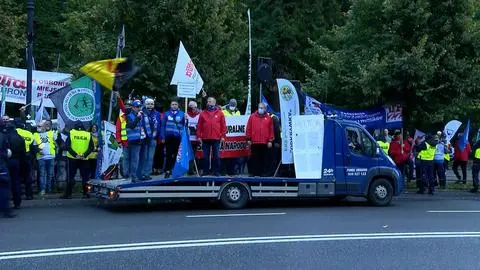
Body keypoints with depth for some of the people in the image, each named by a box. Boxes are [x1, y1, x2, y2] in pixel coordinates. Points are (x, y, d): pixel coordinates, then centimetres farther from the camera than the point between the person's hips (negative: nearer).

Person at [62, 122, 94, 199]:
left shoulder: (71, 133, 0)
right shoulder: (88, 134, 3)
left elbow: (67, 146, -7)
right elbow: (91, 147, -1)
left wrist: (75, 155, -9)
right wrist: (85, 155, -6)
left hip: (73, 158, -1)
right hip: (84, 159, 1)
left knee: (71, 176, 6)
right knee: (85, 177, 7)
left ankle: (68, 194, 6)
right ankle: (85, 194, 6)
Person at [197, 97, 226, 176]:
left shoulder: (220, 113, 5)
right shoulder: (203, 113, 8)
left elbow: (223, 125, 2)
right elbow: (199, 126, 6)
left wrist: (223, 136, -4)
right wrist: (199, 136, 0)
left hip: (216, 138, -1)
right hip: (205, 138, 2)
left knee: (216, 156, 3)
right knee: (205, 156, 5)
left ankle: (216, 171, 9)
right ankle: (206, 170, 12)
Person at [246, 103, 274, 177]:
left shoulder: (268, 118, 7)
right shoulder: (252, 117, 5)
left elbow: (271, 130, 5)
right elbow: (248, 128, 4)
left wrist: (270, 141, 0)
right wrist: (248, 139, 0)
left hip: (265, 142, 1)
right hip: (254, 142, -1)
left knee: (263, 158, 5)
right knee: (254, 158, 3)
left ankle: (262, 172, 11)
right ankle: (253, 172, 8)